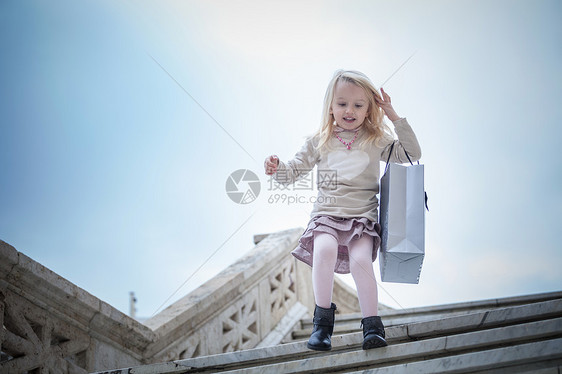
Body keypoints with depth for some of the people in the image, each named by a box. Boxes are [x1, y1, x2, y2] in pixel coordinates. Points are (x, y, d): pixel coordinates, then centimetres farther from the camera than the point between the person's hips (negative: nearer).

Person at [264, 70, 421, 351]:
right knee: (324, 249, -31)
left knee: (361, 259, -28)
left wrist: (396, 119, 0)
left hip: (363, 215, 0)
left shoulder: (376, 141, 10)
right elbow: (294, 171, 13)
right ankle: (322, 318, -16)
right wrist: (277, 168, -11)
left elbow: (413, 154, 7)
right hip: (327, 212, 0)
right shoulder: (320, 142, 11)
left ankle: (372, 324, -15)